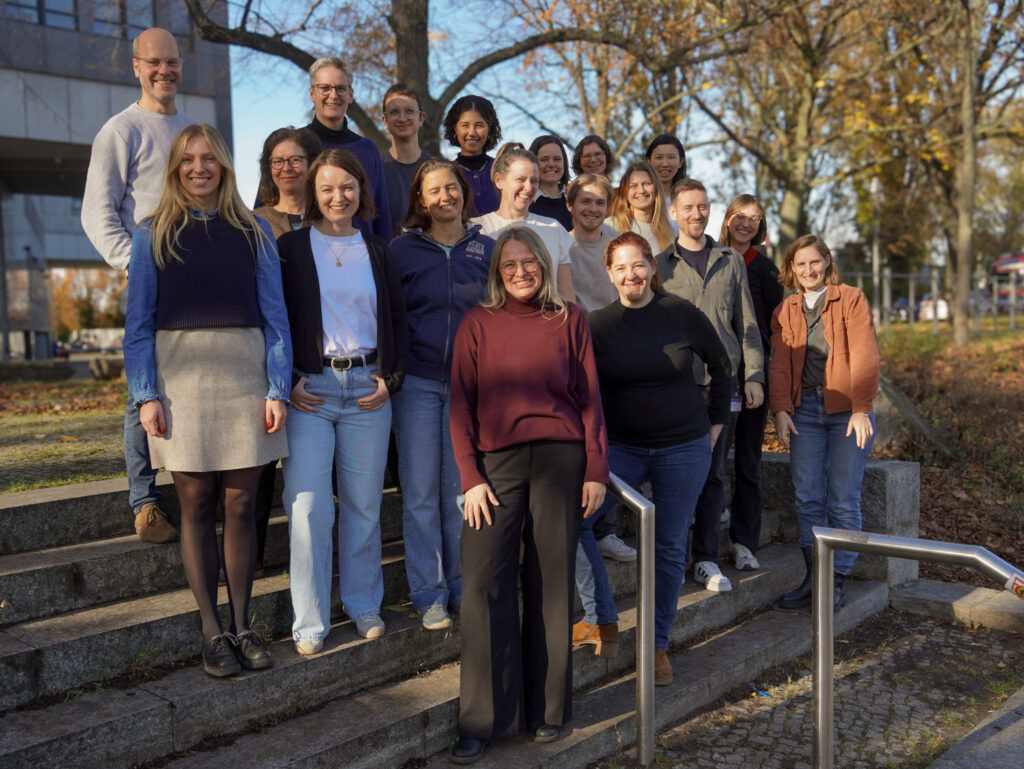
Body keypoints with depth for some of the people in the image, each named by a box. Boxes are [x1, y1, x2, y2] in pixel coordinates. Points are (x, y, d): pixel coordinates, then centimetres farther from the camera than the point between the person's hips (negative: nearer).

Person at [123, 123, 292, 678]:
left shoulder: (253, 232, 9)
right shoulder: (153, 234, 8)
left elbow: (275, 314, 6)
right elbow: (138, 321, 4)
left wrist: (277, 389, -2)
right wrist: (146, 395, -6)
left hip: (244, 373, 1)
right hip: (180, 376, 0)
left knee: (240, 505, 3)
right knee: (196, 506, 3)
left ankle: (241, 626, 14)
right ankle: (211, 631, 12)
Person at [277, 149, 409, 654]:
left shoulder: (376, 252, 14)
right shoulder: (291, 248, 5)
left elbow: (398, 322, 15)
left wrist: (390, 378, 3)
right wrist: (288, 383, -7)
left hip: (368, 389, 3)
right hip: (309, 389, -2)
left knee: (364, 504, 8)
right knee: (308, 505, -6)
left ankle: (364, 605, 24)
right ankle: (310, 622, 6)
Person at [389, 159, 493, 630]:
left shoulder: (486, 249, 8)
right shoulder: (402, 250, 3)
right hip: (417, 383, -1)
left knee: (461, 490, 9)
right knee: (421, 493, 2)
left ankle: (461, 586, 23)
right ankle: (428, 594, 12)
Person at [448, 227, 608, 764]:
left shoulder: (569, 320, 10)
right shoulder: (477, 323, 8)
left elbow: (589, 397, 8)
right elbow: (461, 402, 5)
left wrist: (596, 470, 2)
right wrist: (470, 477, -4)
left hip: (560, 459, 1)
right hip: (497, 461, 0)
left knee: (552, 582, 6)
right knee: (484, 582, -6)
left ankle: (545, 710, 20)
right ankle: (482, 720, 6)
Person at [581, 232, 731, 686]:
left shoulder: (682, 315, -4)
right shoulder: (597, 324, -3)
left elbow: (721, 368, 10)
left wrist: (716, 422, 11)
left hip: (684, 448, 0)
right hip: (621, 445, 1)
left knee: (669, 546, 5)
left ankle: (658, 644, 21)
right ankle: (602, 622, 0)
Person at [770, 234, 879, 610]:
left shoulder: (851, 299, 4)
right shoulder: (785, 310, 15)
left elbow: (864, 356, -4)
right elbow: (779, 364, 8)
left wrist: (861, 409, -12)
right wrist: (781, 409, -5)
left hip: (847, 410, -3)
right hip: (804, 411, 3)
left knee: (843, 500, -3)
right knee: (807, 498, -1)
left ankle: (836, 582, 6)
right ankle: (812, 579, 7)